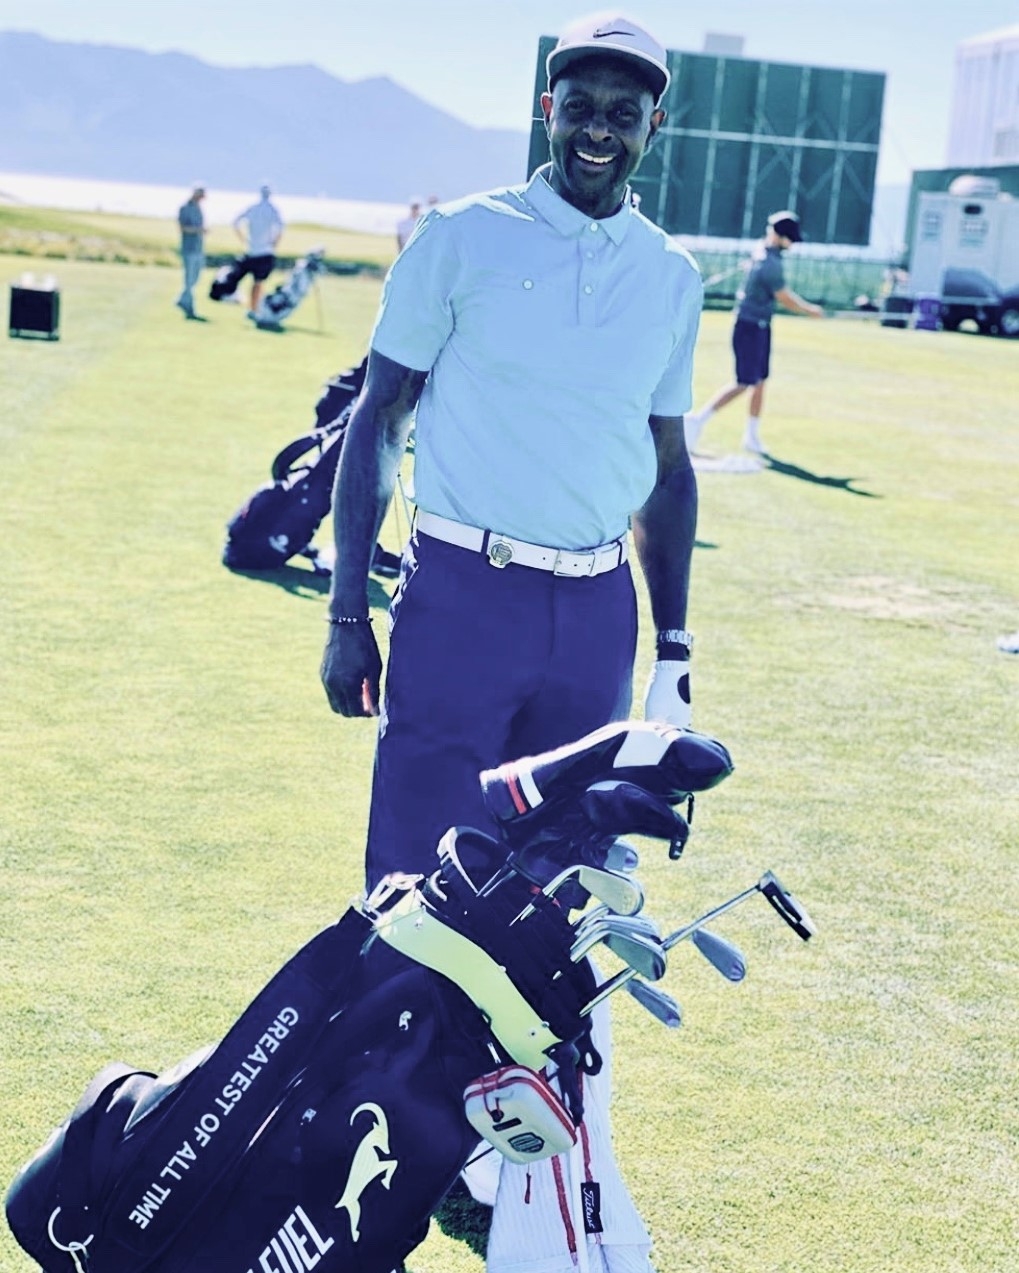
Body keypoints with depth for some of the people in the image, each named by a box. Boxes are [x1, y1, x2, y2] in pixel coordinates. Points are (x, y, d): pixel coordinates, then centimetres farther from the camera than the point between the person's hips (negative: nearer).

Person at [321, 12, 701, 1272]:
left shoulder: (671, 277, 9)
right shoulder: (461, 237, -1)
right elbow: (376, 421, 0)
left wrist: (671, 641, 15)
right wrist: (347, 610, -4)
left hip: (597, 614, 3)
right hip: (462, 595, -3)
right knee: (419, 882, -3)